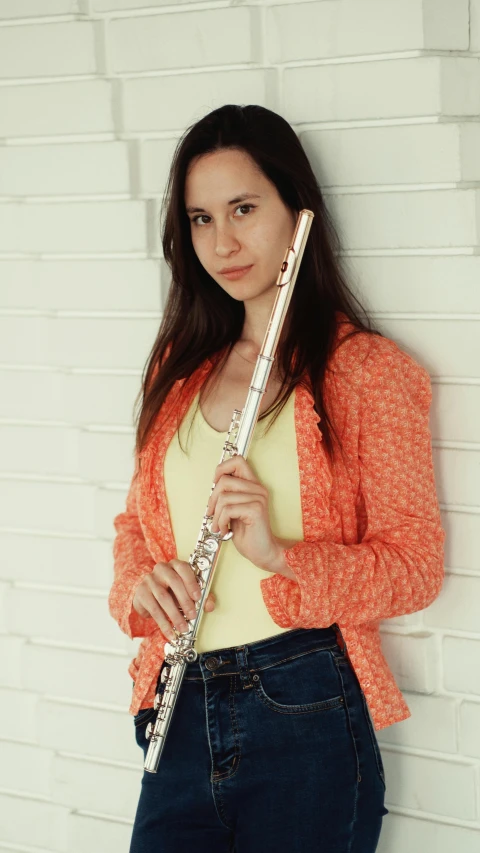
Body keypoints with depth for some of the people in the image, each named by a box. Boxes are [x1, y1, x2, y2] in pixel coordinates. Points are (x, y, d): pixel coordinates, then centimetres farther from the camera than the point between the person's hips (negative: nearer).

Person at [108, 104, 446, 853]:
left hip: (305, 714, -4)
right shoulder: (179, 369, 13)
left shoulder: (369, 370, -3)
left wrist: (281, 553, -21)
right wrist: (140, 583, -3)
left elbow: (415, 565, -6)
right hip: (183, 714, 5)